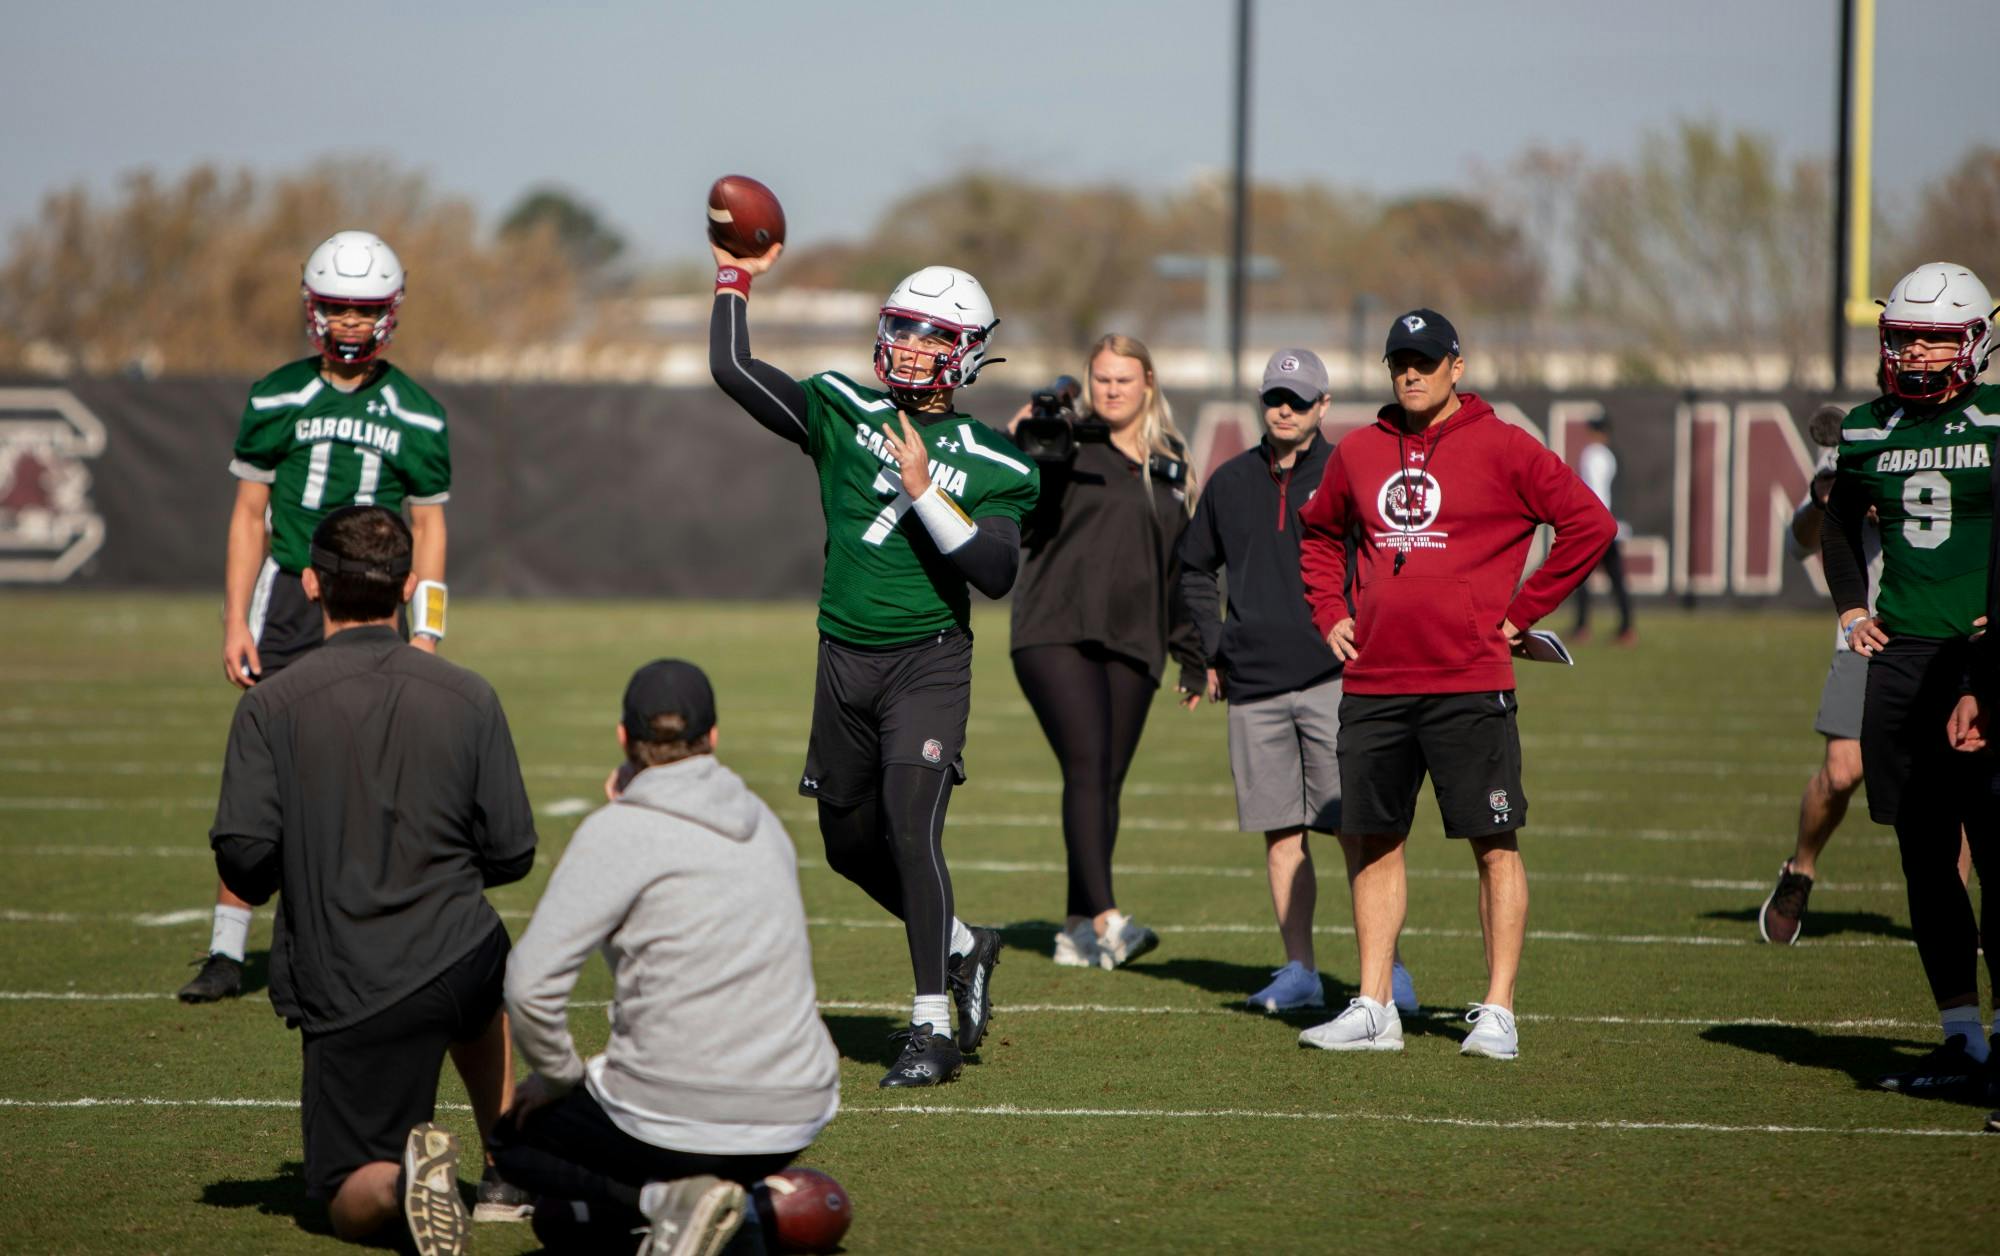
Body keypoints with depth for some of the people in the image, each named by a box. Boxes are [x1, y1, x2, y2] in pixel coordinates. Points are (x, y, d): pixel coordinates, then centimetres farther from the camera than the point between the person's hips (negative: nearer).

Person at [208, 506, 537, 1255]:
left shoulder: (271, 706, -8)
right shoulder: (469, 699, 0)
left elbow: (243, 854, -14)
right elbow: (512, 855, 2)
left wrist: (261, 885, 11)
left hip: (345, 992, -3)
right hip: (464, 961, 3)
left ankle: (404, 1170, -24)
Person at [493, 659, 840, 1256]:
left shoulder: (619, 832, -10)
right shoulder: (761, 821, 11)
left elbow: (531, 982, -15)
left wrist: (557, 1075, 2)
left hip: (680, 1115, -8)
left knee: (514, 1138, 20)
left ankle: (664, 1199, -5)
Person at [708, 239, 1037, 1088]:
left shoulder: (990, 463, -3)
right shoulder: (842, 411, 4)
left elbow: (997, 574, -13)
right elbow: (731, 369, -4)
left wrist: (926, 492, -19)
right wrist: (735, 280, -3)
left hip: (929, 662, -4)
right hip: (845, 660, 4)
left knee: (911, 830, -18)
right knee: (852, 844, 13)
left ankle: (931, 1027, -12)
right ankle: (962, 951, 37)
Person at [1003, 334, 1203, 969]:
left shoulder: (1168, 463, 18)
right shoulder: (1066, 446, 3)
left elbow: (1179, 562, 24)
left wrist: (1193, 655, 23)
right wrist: (1015, 441, -32)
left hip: (1134, 645, 5)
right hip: (1057, 632, -5)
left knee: (1107, 781, 4)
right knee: (1086, 766, -18)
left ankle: (1077, 930, 12)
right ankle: (1105, 918, -26)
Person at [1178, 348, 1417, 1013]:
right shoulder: (1231, 483, 12)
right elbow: (1194, 569, 24)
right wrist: (1212, 647, 14)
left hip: (1334, 680, -4)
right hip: (1254, 685, 4)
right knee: (1282, 833, 5)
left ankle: (1386, 968, -3)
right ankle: (1299, 970, 10)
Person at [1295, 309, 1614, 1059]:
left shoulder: (1501, 448, -3)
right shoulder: (1358, 453, 11)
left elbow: (1589, 524, -4)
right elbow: (1318, 534, 29)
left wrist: (1520, 613, -4)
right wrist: (1331, 615, 15)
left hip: (1469, 685, -5)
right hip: (1373, 682, 5)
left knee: (1494, 845, -3)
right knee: (1373, 844, 7)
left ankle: (1497, 1012, 1)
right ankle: (1373, 1010, 14)